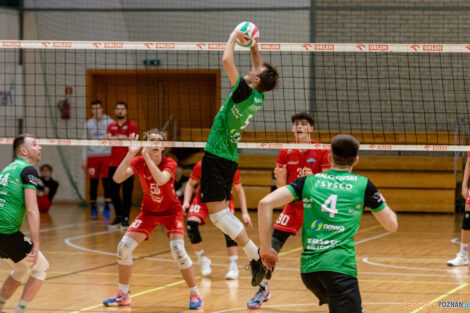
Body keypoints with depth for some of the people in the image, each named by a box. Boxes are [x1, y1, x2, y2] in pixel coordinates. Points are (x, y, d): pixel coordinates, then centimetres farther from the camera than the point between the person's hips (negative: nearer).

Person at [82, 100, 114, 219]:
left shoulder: (110, 122, 3)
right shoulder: (88, 124, 10)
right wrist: (84, 160, 7)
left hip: (106, 155, -2)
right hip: (92, 156, 2)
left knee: (106, 182, -5)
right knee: (93, 183, 3)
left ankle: (107, 208, -1)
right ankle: (93, 208, 11)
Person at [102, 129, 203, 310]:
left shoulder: (169, 164, -19)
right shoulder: (138, 162, -12)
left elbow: (161, 180, -41)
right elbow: (117, 178, -28)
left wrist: (147, 156, -41)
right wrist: (131, 154, -35)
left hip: (171, 210, -3)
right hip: (148, 211, 3)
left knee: (178, 250, -23)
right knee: (124, 246, -8)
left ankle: (195, 294, -7)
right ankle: (123, 295, 9)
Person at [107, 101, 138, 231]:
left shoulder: (132, 125, 2)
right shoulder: (111, 126, 13)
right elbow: (108, 139, -3)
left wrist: (117, 138, -12)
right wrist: (122, 138, -15)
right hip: (113, 164, 4)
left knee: (127, 192, -6)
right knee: (114, 192, 7)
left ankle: (125, 219, -2)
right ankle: (118, 216, 20)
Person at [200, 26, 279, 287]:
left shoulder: (245, 92, -17)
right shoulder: (258, 98, 6)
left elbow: (227, 61, -20)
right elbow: (260, 69, 25)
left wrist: (233, 37, -5)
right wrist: (253, 46, 16)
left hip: (217, 156, -9)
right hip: (229, 158, 9)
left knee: (217, 214, -10)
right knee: (223, 213, 12)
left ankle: (256, 255, -16)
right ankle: (257, 257, 6)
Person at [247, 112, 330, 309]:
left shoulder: (322, 152, -7)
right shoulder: (286, 153, 1)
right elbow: (282, 187, 3)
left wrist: (313, 179, -25)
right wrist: (279, 177, -18)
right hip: (293, 206, 2)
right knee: (272, 246, -4)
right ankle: (263, 290, 9)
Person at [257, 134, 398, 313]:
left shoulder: (309, 181, 13)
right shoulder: (363, 185, 8)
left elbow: (265, 203, 2)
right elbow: (392, 225, 15)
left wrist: (266, 247, 7)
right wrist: (381, 202, 35)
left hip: (308, 267, 5)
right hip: (339, 264, -5)